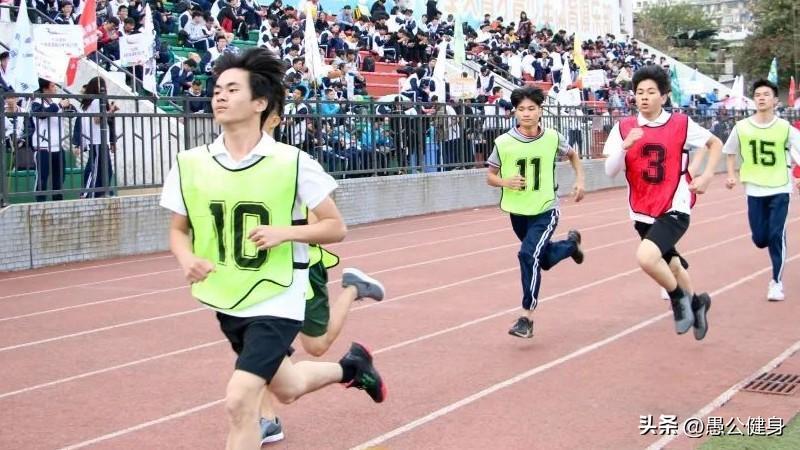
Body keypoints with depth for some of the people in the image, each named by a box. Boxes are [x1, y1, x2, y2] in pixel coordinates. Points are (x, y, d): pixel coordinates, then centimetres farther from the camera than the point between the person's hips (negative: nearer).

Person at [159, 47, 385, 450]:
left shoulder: (292, 162, -14)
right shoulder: (189, 164, -6)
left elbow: (336, 228, -8)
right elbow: (178, 231, 6)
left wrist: (284, 233, -25)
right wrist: (187, 259, -17)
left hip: (276, 301, -5)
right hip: (226, 302, 5)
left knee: (239, 401, -19)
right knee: (286, 389, 25)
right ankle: (351, 366, 55)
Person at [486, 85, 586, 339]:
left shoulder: (552, 138, -9)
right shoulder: (504, 142, -11)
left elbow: (572, 155, 14)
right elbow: (490, 176, 0)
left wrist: (580, 180, 3)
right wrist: (506, 182, -20)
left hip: (545, 210, -3)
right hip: (518, 212, 3)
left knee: (528, 255, -23)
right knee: (545, 260, 20)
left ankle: (527, 317, -13)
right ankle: (571, 243, 55)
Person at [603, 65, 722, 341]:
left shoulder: (682, 124, -7)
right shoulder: (623, 128, -2)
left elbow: (715, 144, 10)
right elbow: (610, 171, -9)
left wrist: (706, 176, -1)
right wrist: (625, 146, -24)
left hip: (674, 209, -4)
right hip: (643, 213, 5)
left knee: (646, 256, -27)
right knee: (670, 264, 22)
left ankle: (680, 298, 0)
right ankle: (695, 302, 51)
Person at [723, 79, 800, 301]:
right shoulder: (741, 127, -4)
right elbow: (731, 152, 12)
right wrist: (732, 175, 0)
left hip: (779, 189, -2)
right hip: (754, 190, 2)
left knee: (776, 235, -9)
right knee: (760, 239, 5)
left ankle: (776, 281, 5)